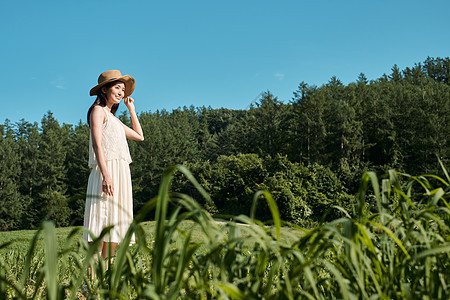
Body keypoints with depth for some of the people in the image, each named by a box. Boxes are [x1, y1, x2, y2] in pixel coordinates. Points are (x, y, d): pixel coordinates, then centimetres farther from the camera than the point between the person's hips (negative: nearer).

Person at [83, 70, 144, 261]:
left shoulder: (113, 118, 25)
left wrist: (131, 108, 30)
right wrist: (105, 174, -24)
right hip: (106, 172, -9)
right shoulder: (98, 110, 1)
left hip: (121, 174, 9)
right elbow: (97, 144, -12)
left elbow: (139, 136, 31)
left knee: (115, 224, 4)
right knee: (100, 225, -13)